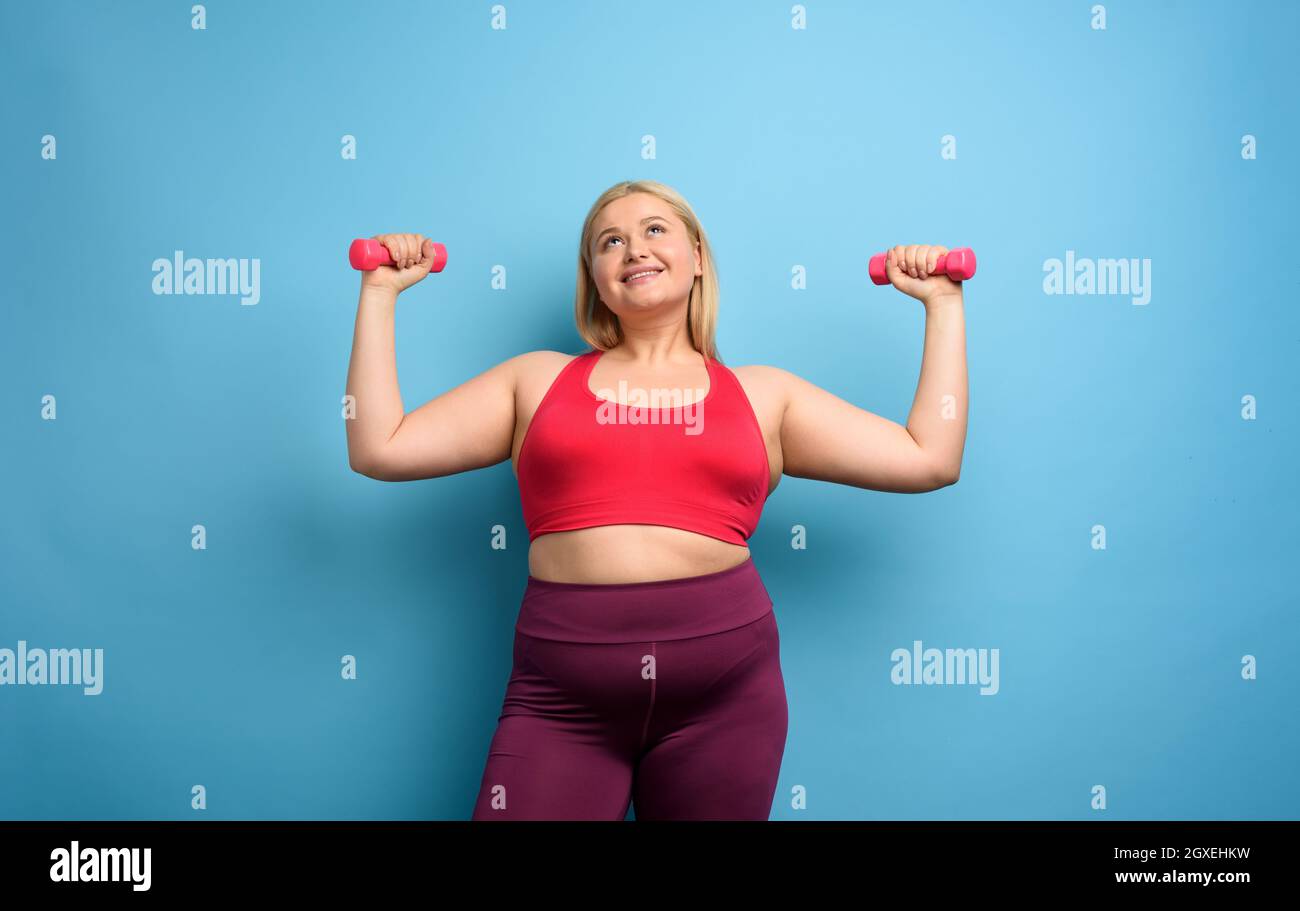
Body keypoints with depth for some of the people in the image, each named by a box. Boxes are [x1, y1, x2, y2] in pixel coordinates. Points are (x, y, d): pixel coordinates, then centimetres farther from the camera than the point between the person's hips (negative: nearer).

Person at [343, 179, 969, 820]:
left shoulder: (763, 393, 13)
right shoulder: (538, 379, 13)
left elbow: (930, 460, 11)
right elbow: (379, 447, 9)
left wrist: (942, 303, 16)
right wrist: (379, 292, 13)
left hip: (725, 688, 1)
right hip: (560, 696, 0)